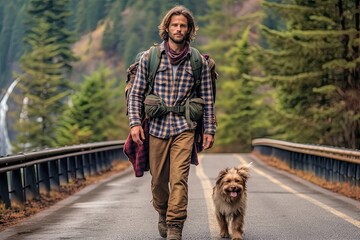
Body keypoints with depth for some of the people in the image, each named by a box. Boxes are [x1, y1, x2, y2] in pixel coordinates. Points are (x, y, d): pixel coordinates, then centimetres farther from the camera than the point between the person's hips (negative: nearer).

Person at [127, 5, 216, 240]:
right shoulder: (150, 57, 3)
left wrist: (210, 129, 5)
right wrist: (135, 123, -6)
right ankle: (163, 216, 34)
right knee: (158, 179, 9)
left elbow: (207, 98, 8)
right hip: (156, 126, 1)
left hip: (184, 128, -1)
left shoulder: (199, 62, 4)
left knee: (179, 178, -13)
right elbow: (136, 93, 4)